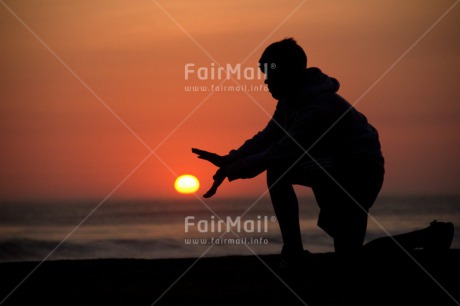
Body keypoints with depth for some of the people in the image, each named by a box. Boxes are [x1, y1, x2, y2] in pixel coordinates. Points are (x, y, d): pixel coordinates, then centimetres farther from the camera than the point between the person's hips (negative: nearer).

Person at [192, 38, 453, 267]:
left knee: (348, 253, -10)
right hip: (332, 166, 9)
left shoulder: (319, 106, -30)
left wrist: (237, 169, -31)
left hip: (361, 173, -9)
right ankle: (293, 251, -3)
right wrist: (228, 160, -10)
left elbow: (284, 151, -33)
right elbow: (267, 137, 3)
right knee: (276, 170, -6)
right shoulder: (290, 100, 2)